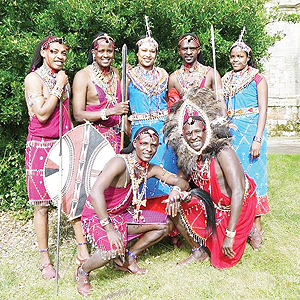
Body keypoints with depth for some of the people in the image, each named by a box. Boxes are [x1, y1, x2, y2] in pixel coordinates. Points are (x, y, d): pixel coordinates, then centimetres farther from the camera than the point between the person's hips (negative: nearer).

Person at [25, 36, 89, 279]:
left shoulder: (64, 78, 15)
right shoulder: (34, 78, -5)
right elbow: (42, 114, -16)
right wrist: (58, 87, -10)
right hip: (41, 147, -5)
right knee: (42, 205, 2)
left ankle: (83, 250, 14)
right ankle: (45, 260, 15)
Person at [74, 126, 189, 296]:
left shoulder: (150, 169, -2)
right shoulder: (121, 162, -25)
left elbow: (183, 183, 0)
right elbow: (96, 192, -36)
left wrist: (176, 191, -26)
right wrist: (109, 229, -38)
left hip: (122, 214, 8)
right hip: (97, 216, -8)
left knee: (166, 224, 2)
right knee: (113, 249, -35)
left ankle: (129, 258, 14)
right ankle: (82, 273, -2)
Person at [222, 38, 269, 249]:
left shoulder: (257, 78, 0)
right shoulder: (226, 79, 14)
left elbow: (263, 111, -6)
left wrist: (258, 139, -15)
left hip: (251, 132, -4)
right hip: (230, 133, 5)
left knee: (252, 176, -3)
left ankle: (256, 226, 6)